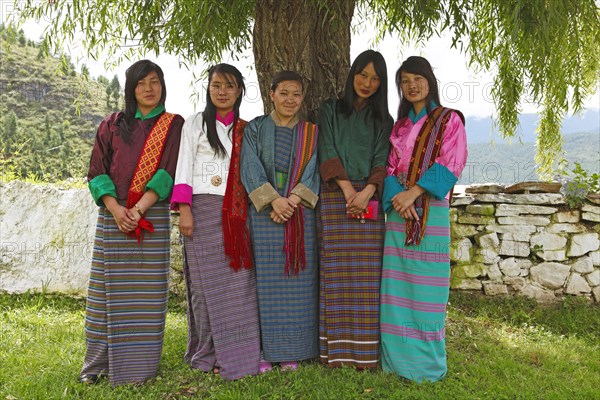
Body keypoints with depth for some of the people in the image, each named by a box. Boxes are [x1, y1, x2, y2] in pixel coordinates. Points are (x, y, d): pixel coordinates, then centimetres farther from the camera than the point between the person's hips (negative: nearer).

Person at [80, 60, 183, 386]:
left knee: (146, 291, -1)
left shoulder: (174, 125, 7)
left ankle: (139, 364, 8)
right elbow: (97, 171, 5)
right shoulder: (111, 125, 12)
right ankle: (99, 361, 13)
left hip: (153, 217, -2)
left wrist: (139, 208, -15)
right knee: (107, 289, 3)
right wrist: (115, 208, -11)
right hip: (112, 215, 2)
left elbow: (169, 172, -4)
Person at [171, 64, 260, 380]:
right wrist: (184, 209, -10)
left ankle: (238, 352, 8)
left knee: (239, 281, -1)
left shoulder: (244, 129, 16)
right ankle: (208, 355, 10)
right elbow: (184, 167, 1)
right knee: (207, 282, -1)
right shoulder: (195, 123, 8)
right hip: (203, 209, -2)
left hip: (236, 212, 3)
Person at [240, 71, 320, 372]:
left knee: (297, 282, 2)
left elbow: (312, 173, 2)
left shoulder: (311, 132, 13)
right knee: (265, 282, 0)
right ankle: (263, 350, 8)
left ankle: (291, 351, 11)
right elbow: (250, 168, -4)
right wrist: (274, 200, -17)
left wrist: (293, 201, -13)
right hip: (263, 214, -1)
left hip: (300, 215, 2)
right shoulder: (256, 128, 8)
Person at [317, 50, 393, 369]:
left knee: (366, 275, -3)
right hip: (335, 198, -1)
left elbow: (382, 161, 3)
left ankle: (365, 351, 3)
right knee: (336, 272, -3)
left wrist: (367, 192, -14)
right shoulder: (330, 111, 13)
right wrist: (347, 188, -13)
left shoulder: (383, 120, 16)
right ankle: (337, 349, 2)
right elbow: (327, 153, 1)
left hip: (369, 199, 1)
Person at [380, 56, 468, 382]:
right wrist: (397, 197, -11)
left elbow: (451, 164, -7)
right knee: (397, 286, 4)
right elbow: (390, 166, 9)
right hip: (398, 209, 4)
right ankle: (398, 356, 14)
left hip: (431, 210, -4)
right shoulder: (399, 125, 17)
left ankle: (427, 361, 8)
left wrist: (414, 192, -17)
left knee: (425, 286, -3)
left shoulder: (449, 120, 5)